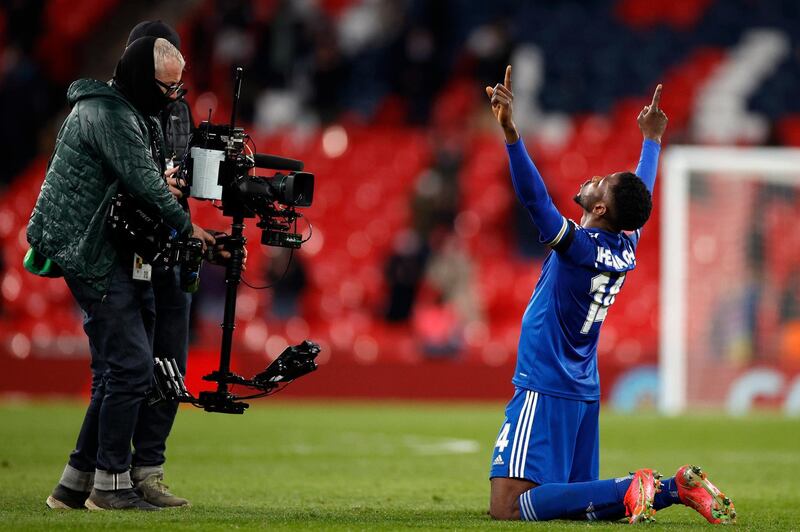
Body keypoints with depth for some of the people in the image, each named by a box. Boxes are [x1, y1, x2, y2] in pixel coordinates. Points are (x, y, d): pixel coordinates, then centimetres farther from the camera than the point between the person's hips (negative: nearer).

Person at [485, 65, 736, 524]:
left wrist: (510, 133, -40)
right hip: (584, 394, 8)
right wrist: (652, 139, 38)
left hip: (545, 392, -8)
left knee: (508, 507, -16)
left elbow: (536, 198, -31)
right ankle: (675, 488, 0)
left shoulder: (577, 245, -17)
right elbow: (642, 195, 23)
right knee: (576, 500, 15)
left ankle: (630, 489, -22)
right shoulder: (626, 249, 5)